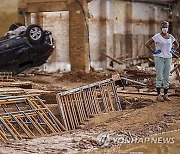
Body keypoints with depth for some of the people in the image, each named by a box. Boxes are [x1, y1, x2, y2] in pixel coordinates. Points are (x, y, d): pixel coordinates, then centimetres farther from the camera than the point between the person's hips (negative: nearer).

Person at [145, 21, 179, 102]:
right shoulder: (157, 36, -5)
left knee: (166, 77, 6)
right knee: (159, 77, -5)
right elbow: (147, 44, -6)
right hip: (159, 58, -5)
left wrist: (173, 51, 11)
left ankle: (165, 95, 12)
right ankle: (158, 95, -1)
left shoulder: (170, 37, 10)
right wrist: (153, 51, -9)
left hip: (168, 58, 5)